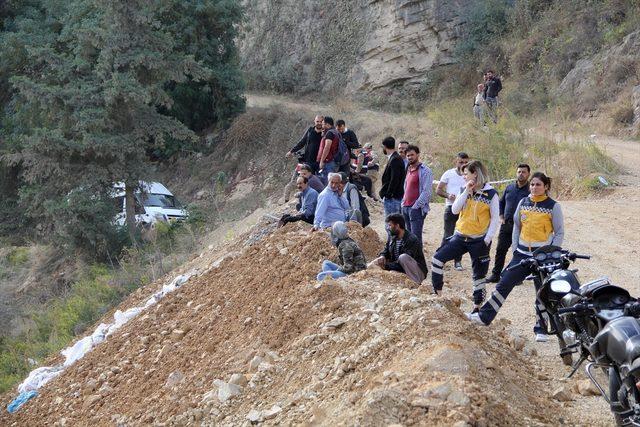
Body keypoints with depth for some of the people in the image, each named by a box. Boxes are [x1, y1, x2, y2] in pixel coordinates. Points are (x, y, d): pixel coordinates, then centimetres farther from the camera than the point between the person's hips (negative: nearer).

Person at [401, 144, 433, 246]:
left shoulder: (425, 171, -8)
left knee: (416, 237, -11)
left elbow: (426, 192, -15)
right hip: (406, 208, 8)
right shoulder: (408, 170, 18)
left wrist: (416, 206, -17)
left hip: (416, 209, -8)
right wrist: (403, 203, 14)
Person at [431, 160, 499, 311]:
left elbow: (495, 219, -8)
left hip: (479, 240, -5)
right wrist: (467, 191, -10)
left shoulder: (491, 194, -8)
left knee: (479, 274, 4)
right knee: (437, 258, -8)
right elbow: (454, 210, -4)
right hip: (460, 237, 5)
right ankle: (437, 292, 1)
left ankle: (477, 306, 15)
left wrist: (487, 240, -14)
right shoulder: (465, 191, 8)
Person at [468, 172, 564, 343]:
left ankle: (541, 329, 11)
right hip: (522, 253, 4)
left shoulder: (553, 206, -5)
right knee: (504, 284, 1)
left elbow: (559, 233, -3)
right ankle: (484, 316, 6)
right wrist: (515, 248, 9)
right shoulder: (523, 203, 7)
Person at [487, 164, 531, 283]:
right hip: (506, 224, 5)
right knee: (500, 250, 4)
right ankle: (495, 275, 11)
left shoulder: (530, 191, -8)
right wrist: (501, 217, 11)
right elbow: (501, 202, 22)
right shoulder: (509, 188, 10)